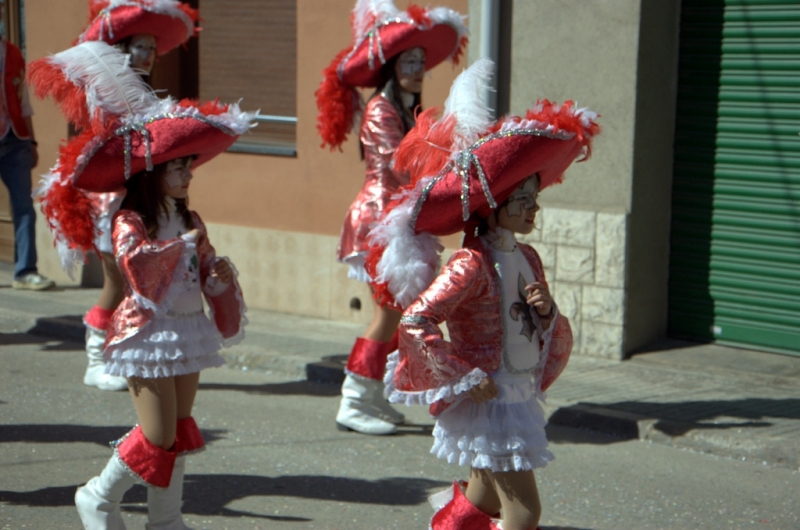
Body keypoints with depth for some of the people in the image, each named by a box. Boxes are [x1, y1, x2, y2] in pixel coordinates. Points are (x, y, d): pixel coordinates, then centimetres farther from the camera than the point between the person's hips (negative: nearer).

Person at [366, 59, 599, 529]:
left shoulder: (527, 259, 7)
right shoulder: (472, 266, -18)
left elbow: (555, 339, 15)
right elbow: (415, 322, -23)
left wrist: (547, 312, -8)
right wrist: (463, 378, -19)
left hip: (522, 397, 8)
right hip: (486, 401, -8)